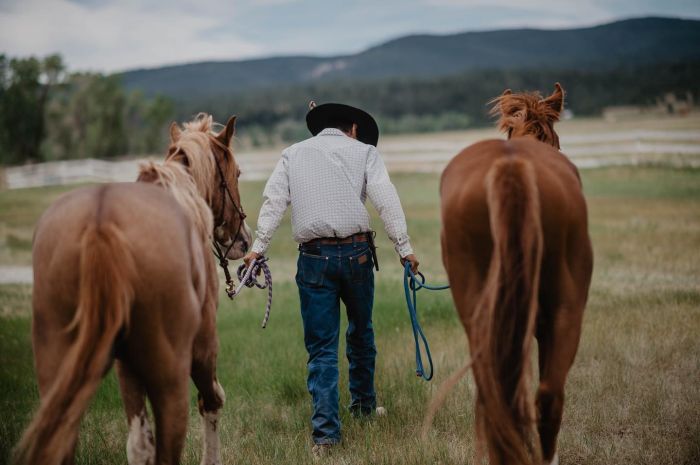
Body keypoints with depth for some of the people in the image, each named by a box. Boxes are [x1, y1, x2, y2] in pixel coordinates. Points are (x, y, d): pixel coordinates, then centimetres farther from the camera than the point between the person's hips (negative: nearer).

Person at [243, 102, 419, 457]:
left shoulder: (292, 154, 13)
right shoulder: (363, 151, 8)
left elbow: (273, 201, 2)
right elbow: (386, 201, -3)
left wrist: (258, 246, -3)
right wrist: (404, 247, -5)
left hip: (314, 258, 0)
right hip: (356, 252, 0)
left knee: (321, 347, 2)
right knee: (360, 332, 22)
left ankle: (325, 433, -6)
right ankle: (363, 403, 38)